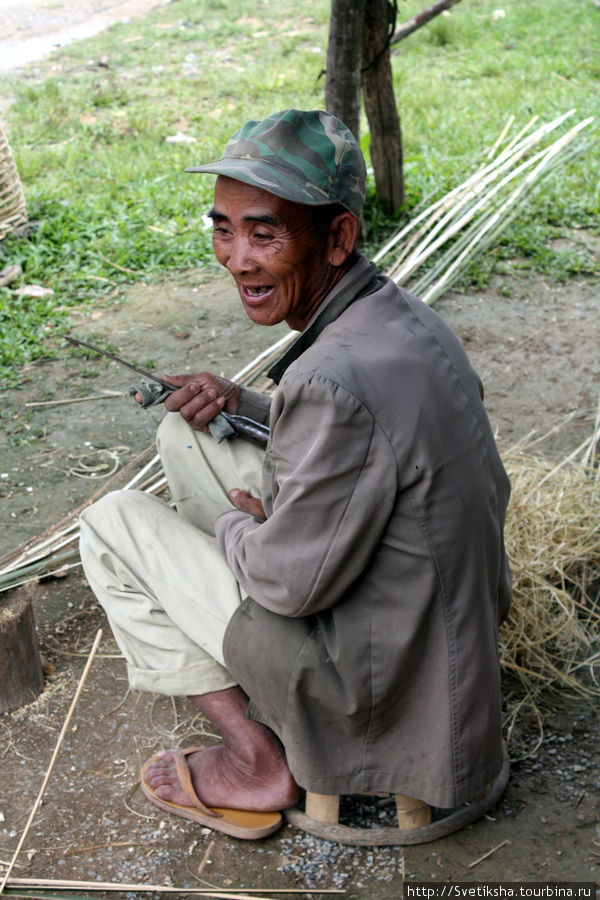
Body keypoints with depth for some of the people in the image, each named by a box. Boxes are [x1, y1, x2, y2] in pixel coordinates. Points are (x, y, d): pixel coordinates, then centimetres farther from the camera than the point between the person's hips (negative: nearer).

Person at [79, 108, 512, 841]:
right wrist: (242, 403, 6)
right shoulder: (400, 315, -2)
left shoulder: (336, 381, -33)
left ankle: (258, 763, 8)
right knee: (184, 436, 13)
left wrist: (234, 522, -2)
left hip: (379, 679, -9)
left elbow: (292, 582, -24)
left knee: (112, 523, 1)